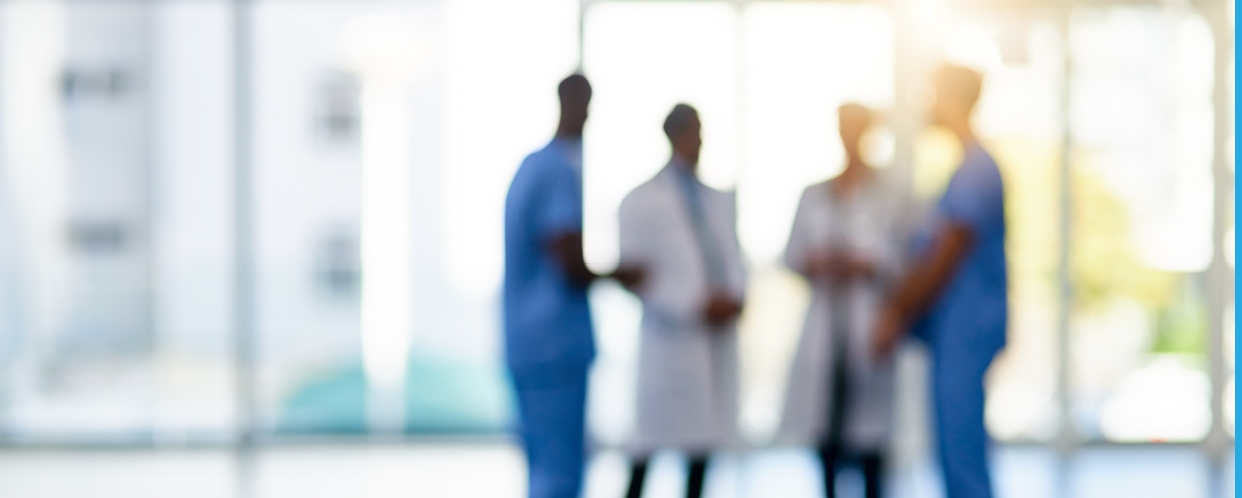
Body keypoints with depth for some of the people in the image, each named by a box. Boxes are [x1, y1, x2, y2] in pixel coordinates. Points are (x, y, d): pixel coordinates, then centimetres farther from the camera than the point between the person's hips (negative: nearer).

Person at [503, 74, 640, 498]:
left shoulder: (529, 167, 16)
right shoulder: (560, 172, -14)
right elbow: (572, 267, -19)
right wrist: (614, 276, -1)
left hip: (525, 346, 10)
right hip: (557, 346, -10)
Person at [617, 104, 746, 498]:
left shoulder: (719, 201, 16)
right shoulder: (642, 202, -2)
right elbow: (634, 276, -8)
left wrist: (732, 297, -5)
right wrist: (696, 305, -15)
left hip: (717, 338, 6)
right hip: (669, 339, -6)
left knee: (704, 440, 8)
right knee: (650, 440, -6)